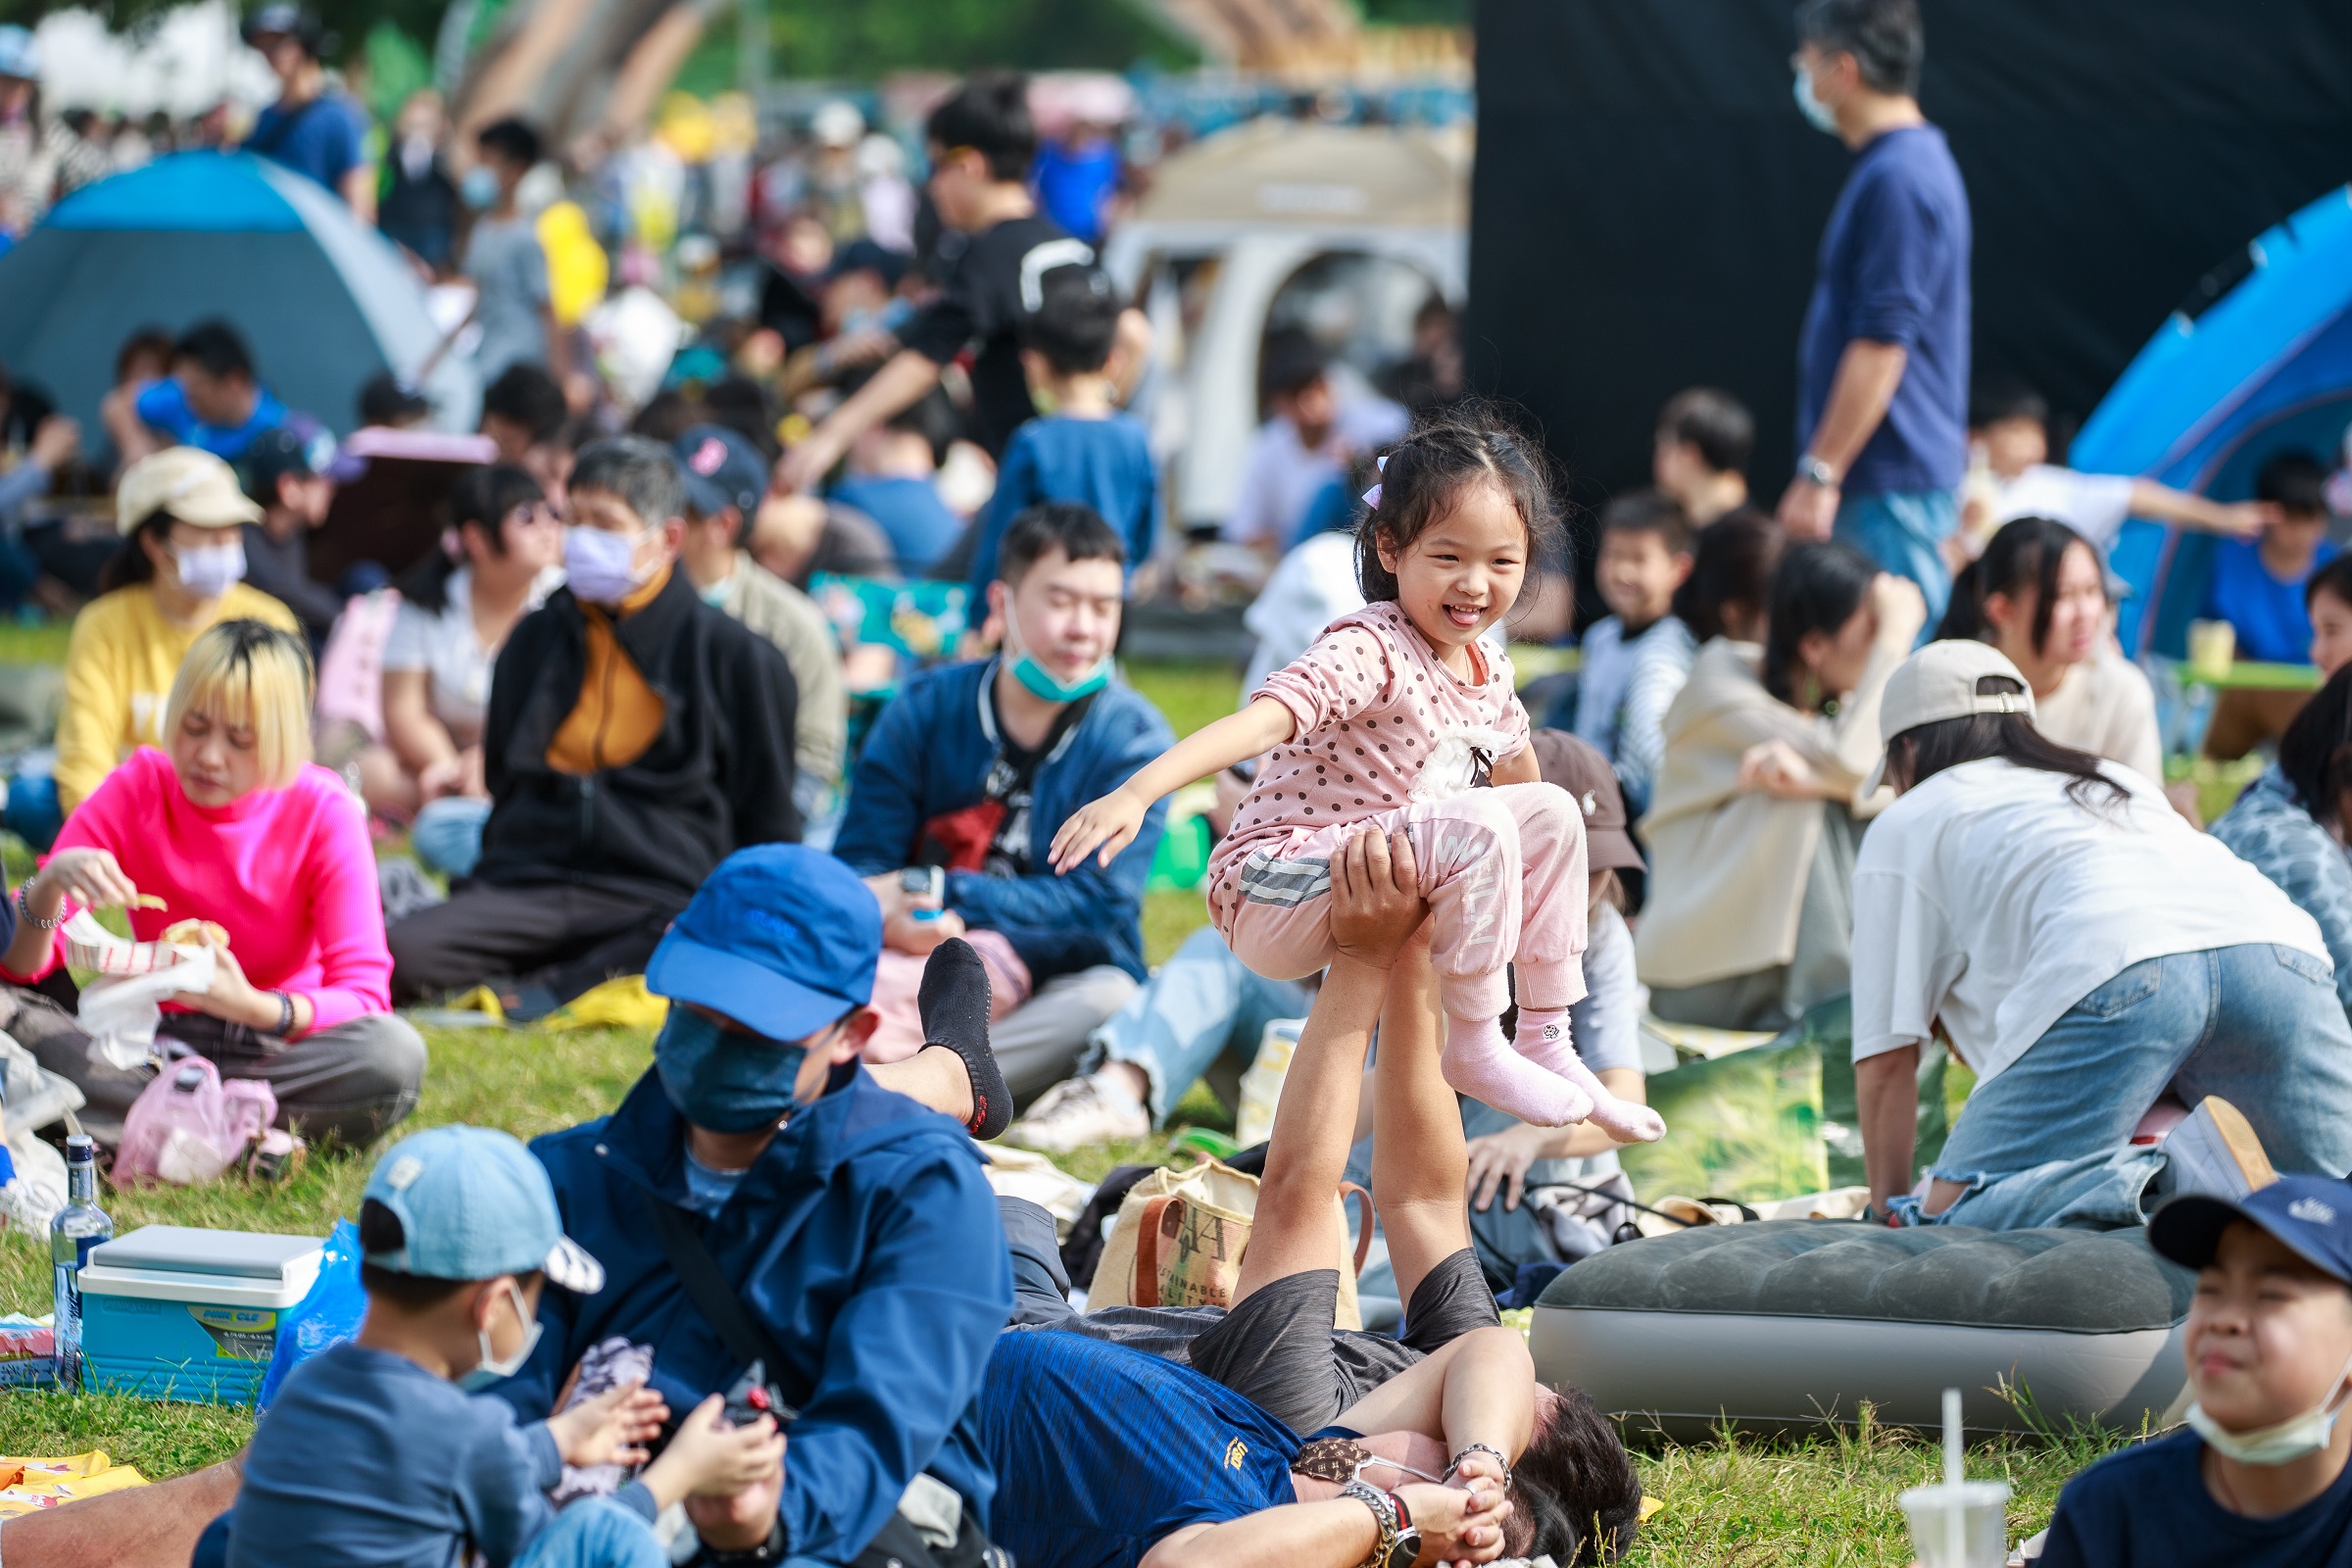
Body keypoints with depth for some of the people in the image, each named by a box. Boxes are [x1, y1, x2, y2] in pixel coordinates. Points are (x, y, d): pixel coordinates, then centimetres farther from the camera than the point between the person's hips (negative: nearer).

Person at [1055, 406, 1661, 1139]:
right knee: (1478, 826, -27)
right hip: (1274, 900, -9)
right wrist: (1135, 793, -49)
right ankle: (1473, 1045, -14)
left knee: (1551, 812, 7)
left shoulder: (1489, 673, 5)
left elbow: (1513, 769, 25)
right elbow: (1262, 721, -36)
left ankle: (1547, 1043, 12)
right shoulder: (1369, 654, -22)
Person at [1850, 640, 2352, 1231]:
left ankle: (2185, 1173, -28)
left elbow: (1887, 1053, 21)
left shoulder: (1904, 825, 27)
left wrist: (1889, 1206, 31)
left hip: (2111, 970, -5)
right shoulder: (2119, 781, 44)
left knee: (1953, 1217, -7)